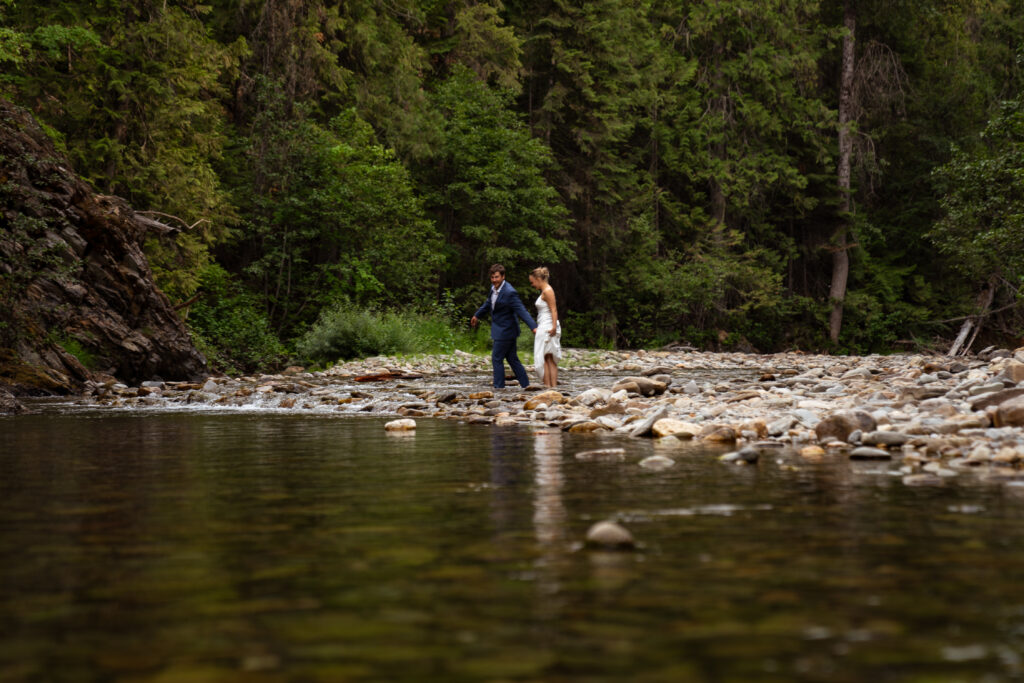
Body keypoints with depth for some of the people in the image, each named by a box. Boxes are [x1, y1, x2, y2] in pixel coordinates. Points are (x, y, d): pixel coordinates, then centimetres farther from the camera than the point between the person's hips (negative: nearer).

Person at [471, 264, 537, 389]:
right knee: (512, 358, 13)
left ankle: (499, 386, 7)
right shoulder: (494, 288, 4)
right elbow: (489, 303, 23)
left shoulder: (509, 292, -23)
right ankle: (525, 384, 19)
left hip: (505, 330, -9)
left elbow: (521, 310, -27)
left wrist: (533, 327, -35)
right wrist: (477, 315, 38)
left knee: (496, 358, -3)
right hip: (501, 330, 9)